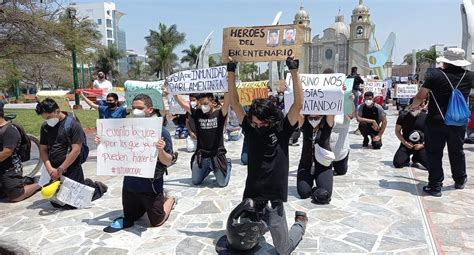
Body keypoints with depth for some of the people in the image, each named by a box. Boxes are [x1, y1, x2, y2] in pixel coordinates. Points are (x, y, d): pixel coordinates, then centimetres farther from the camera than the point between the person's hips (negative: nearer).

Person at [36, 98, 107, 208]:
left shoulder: (72, 124, -13)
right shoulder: (45, 126, 6)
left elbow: (76, 150, -18)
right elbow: (43, 150, 6)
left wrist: (60, 169, -17)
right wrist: (49, 169, -9)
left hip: (71, 170, -6)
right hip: (55, 171, 7)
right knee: (55, 203, 11)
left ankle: (94, 187, 19)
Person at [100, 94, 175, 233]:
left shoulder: (161, 131, -16)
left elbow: (168, 162, -16)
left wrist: (161, 150, -36)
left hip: (151, 186, -5)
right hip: (130, 184, 5)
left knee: (156, 222, 12)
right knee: (130, 219, 22)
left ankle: (168, 200, 38)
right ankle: (144, 206, 48)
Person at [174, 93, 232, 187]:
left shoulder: (219, 114, -9)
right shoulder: (197, 113, 0)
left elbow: (227, 102, -26)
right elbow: (182, 103, -4)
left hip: (217, 155, -3)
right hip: (200, 155, 4)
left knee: (222, 183, 3)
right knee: (195, 182, 14)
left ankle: (227, 165, 33)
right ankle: (208, 168, 41)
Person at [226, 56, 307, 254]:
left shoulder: (282, 131, -6)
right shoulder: (251, 129, 0)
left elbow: (298, 104, -15)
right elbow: (234, 103, -1)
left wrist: (294, 71, -18)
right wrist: (231, 72, -7)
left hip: (274, 200, -3)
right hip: (251, 198, 3)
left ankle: (300, 222, 39)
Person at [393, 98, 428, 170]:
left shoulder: (425, 117, -3)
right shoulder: (403, 116, -2)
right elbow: (397, 131, 4)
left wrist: (423, 145, -10)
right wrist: (405, 142, -9)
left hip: (421, 145, 0)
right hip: (406, 144, 0)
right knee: (397, 163, -21)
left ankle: (416, 159, 16)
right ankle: (406, 159, 17)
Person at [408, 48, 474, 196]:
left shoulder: (435, 74, -13)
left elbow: (421, 96, -12)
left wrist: (413, 106, 6)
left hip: (436, 122, -4)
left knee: (434, 154, 5)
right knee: (457, 152, 22)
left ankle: (435, 186, 6)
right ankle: (460, 181, 39)